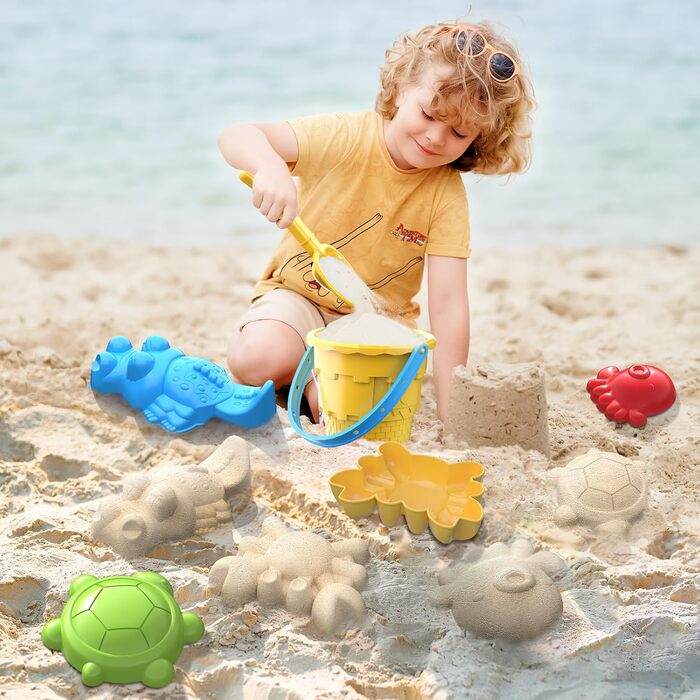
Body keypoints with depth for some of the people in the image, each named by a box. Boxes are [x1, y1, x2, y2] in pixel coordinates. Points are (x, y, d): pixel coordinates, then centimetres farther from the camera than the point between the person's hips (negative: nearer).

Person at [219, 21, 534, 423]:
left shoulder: (447, 194, -14)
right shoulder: (346, 138, -17)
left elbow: (447, 303, -19)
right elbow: (236, 137, -27)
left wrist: (450, 413, -25)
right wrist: (270, 165, -53)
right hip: (299, 294, -1)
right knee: (258, 359, -31)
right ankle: (293, 363, 2)